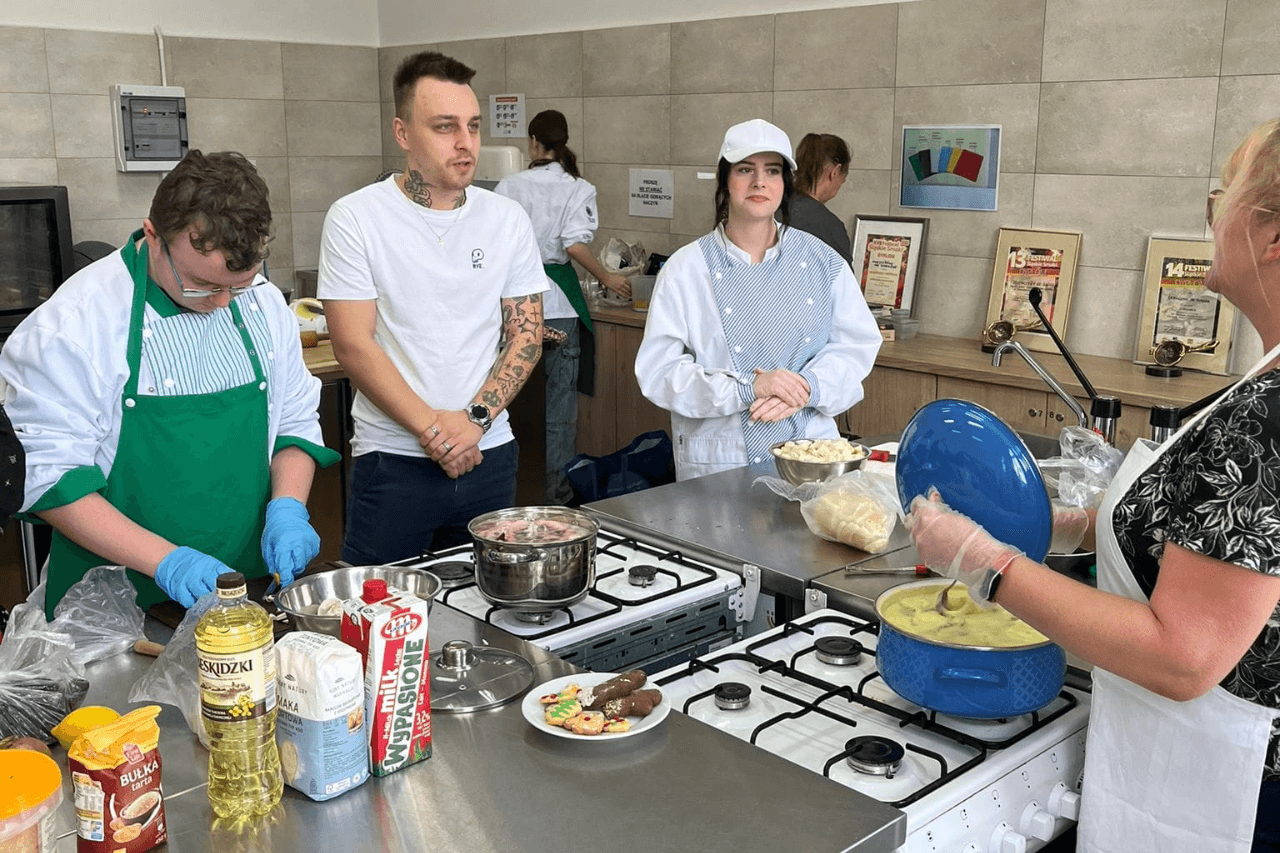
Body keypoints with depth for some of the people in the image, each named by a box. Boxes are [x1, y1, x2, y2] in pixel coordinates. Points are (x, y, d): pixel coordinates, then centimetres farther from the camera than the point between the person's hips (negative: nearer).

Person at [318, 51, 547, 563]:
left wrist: (474, 418, -10)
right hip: (392, 460, -3)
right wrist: (431, 427, -15)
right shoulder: (355, 218, -5)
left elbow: (526, 336, 4)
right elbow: (353, 346, -9)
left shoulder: (508, 220, 5)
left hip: (489, 455, 3)